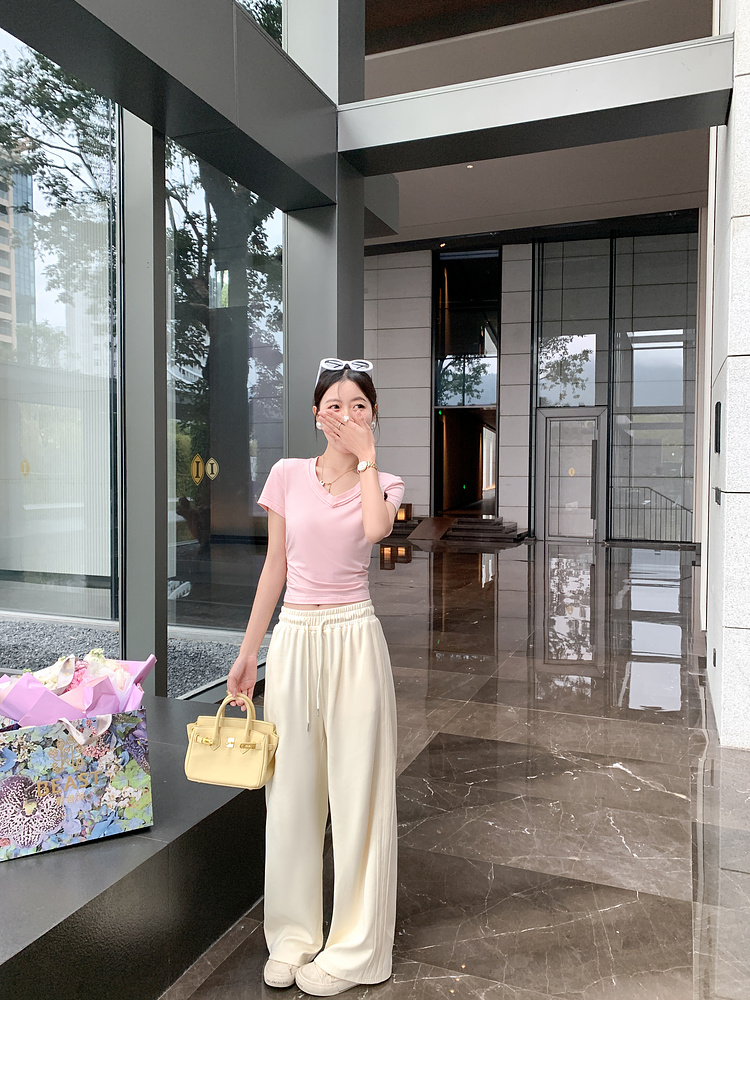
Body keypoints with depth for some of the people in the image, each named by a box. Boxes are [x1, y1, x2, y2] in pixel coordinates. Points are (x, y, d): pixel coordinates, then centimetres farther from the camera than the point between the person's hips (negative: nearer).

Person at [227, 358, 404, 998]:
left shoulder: (382, 482, 2)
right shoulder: (288, 476, 4)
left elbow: (376, 530, -24)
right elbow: (275, 568, 7)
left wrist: (366, 458, -11)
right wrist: (247, 652, 7)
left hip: (353, 637, -2)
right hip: (294, 637, 2)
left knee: (356, 788, 5)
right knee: (293, 787, 10)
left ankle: (353, 948, 23)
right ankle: (292, 933, 30)